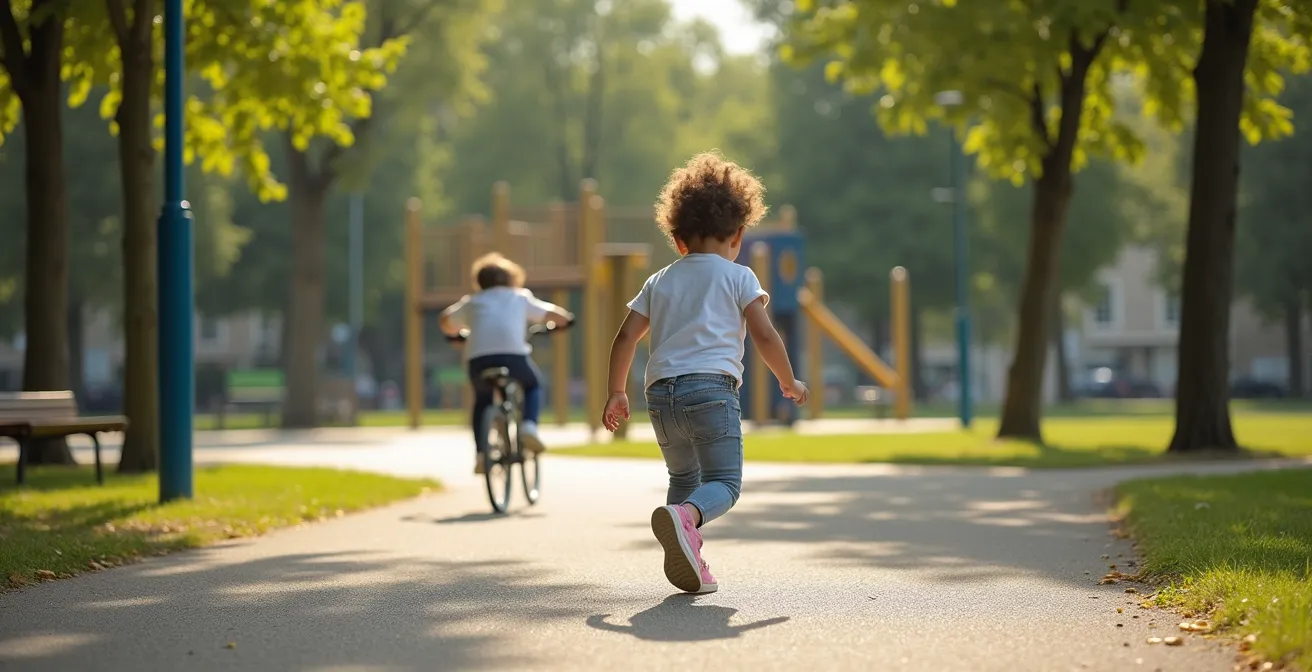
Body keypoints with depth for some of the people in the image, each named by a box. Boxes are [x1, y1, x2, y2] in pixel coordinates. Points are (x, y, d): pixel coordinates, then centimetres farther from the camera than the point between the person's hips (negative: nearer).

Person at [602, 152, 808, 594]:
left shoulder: (659, 281, 20)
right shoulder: (737, 277, 8)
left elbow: (626, 337, 14)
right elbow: (764, 335, 0)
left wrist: (616, 393, 20)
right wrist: (789, 382, 13)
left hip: (661, 392, 5)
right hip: (712, 388, -5)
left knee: (683, 477, 21)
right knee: (724, 482, -5)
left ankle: (689, 564, 6)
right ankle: (685, 517, -37)